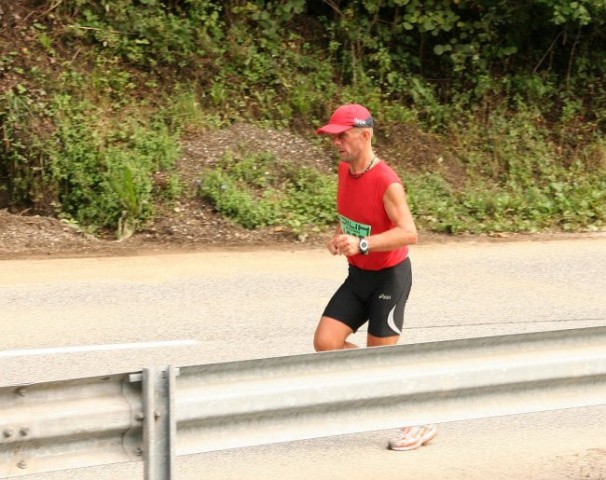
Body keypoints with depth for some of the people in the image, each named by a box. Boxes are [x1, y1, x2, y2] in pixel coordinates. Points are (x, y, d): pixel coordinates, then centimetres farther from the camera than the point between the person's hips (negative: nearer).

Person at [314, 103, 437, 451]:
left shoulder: (387, 182, -24)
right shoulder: (345, 171, 1)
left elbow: (409, 233, -33)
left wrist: (361, 244, -42)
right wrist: (339, 236, 0)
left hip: (390, 276, -7)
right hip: (358, 276, 8)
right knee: (325, 343, -4)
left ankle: (421, 424, 17)